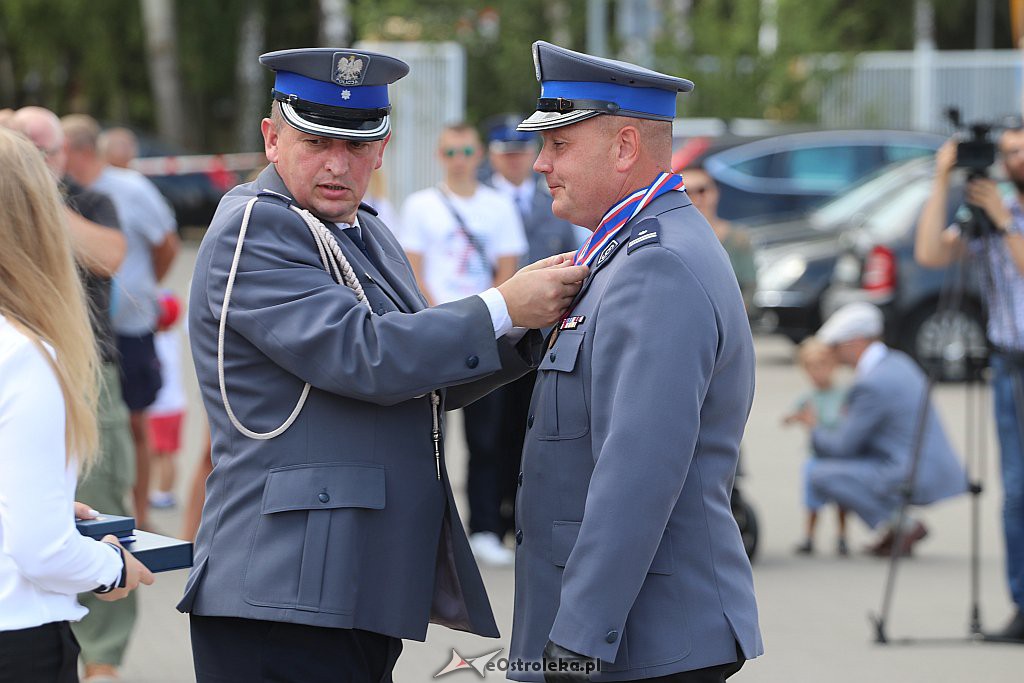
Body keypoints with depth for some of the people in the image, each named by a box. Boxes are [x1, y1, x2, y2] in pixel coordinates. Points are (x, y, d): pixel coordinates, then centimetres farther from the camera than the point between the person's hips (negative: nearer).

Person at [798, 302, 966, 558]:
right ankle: (897, 525, 14)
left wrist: (816, 430, 8)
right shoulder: (898, 362, 11)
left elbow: (843, 447, -11)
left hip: (912, 479, -10)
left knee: (821, 476, -12)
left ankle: (899, 524, -8)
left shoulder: (872, 384, -18)